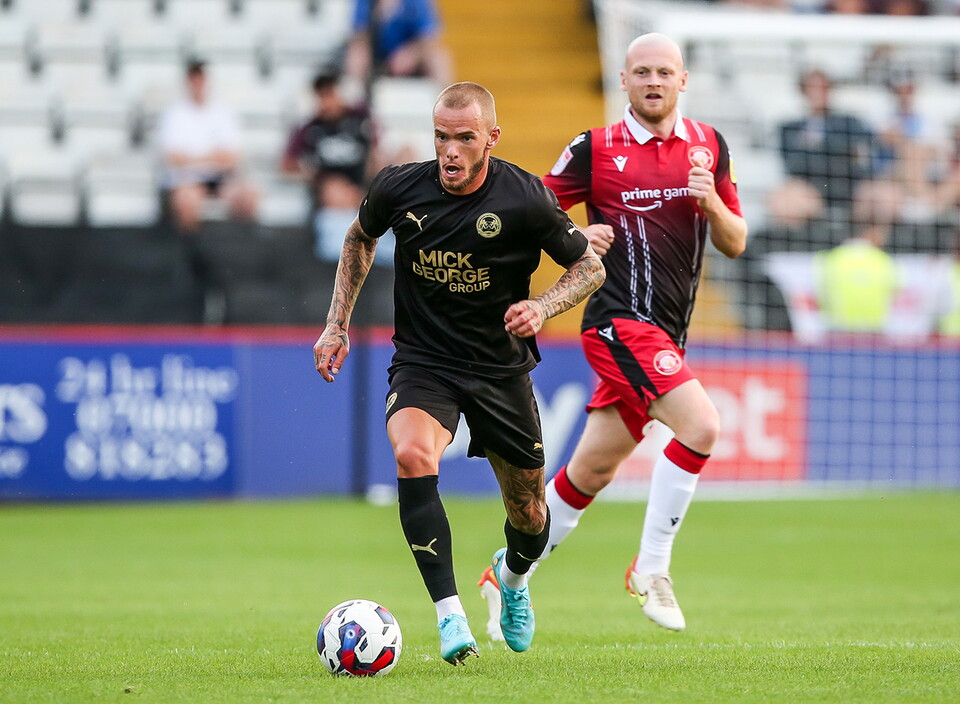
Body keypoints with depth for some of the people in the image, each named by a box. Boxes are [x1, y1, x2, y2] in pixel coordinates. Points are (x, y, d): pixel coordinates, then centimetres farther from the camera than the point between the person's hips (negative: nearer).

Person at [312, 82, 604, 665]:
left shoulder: (525, 199, -16)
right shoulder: (399, 188, -10)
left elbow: (590, 266, -3)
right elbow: (361, 238, 14)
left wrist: (543, 306, -21)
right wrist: (338, 324, 9)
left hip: (502, 370, 0)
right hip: (422, 363, 0)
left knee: (529, 517, 9)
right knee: (412, 456, -32)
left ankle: (513, 574, 48)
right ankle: (450, 616, -32)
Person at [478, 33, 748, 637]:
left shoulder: (708, 146, 11)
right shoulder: (595, 149, -2)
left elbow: (735, 244, 12)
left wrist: (711, 202, -7)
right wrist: (576, 238, -15)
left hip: (668, 331, 6)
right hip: (622, 318, -6)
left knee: (592, 471, 9)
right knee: (701, 426, -23)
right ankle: (651, 568, -11)